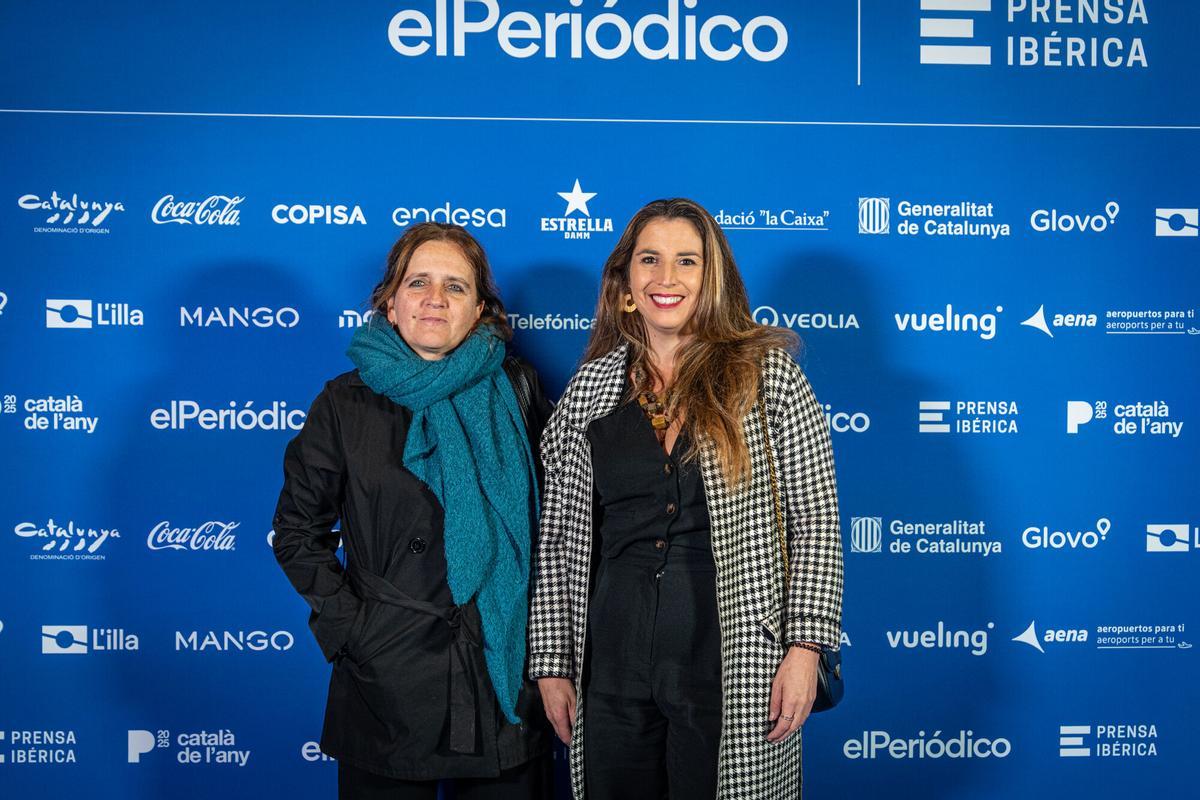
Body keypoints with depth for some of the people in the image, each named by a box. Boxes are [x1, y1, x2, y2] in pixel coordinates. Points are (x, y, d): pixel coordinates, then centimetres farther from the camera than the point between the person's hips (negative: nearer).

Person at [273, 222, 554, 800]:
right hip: (387, 677, -1)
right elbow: (298, 531, 4)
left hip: (507, 666, 1)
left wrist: (541, 627, 0)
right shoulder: (346, 403, -2)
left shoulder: (515, 390, 1)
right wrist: (346, 622, -5)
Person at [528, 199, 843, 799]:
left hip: (732, 662, -2)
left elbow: (815, 520, -3)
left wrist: (805, 647, -10)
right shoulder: (590, 387, 6)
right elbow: (557, 535, 8)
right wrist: (551, 660, 6)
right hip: (614, 660, 3)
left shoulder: (766, 373, -2)